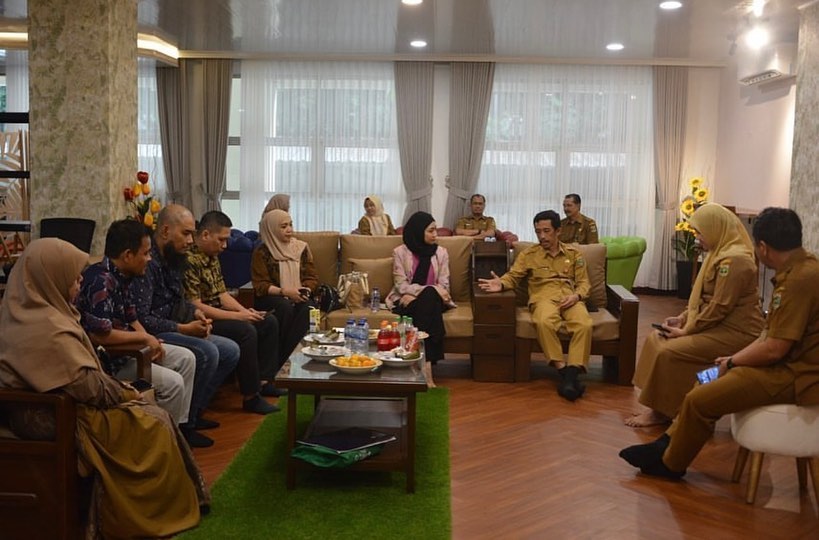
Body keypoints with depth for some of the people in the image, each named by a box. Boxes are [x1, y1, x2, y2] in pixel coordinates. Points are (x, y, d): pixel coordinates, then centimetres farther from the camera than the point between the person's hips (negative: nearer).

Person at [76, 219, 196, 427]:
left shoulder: (122, 277, 7)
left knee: (186, 358, 11)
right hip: (105, 362, -10)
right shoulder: (100, 281, -24)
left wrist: (151, 342, -3)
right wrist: (145, 337, -19)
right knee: (172, 382, -20)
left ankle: (180, 426, 15)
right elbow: (100, 334, -31)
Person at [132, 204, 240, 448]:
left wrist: (196, 313, 2)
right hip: (151, 336, -10)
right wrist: (184, 329, -22)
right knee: (206, 353, -29)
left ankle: (194, 411, 9)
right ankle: (183, 424, -15)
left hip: (173, 330, 10)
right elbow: (141, 319, -26)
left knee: (230, 351, 5)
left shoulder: (172, 259, 10)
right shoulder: (147, 262, -21)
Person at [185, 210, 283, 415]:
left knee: (269, 322, 9)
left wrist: (244, 311, -3)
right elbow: (195, 306, -25)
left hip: (219, 313, 11)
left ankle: (263, 381, 13)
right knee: (246, 331, -30)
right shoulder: (190, 260, -21)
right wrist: (237, 316, -23)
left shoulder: (213, 257, 10)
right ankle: (250, 397, -21)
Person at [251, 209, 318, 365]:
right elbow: (260, 285, -8)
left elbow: (312, 277, 8)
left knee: (307, 308, -31)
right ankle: (275, 360, -29)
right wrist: (284, 291, -23)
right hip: (270, 298, -3)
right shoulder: (261, 252, -2)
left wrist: (305, 291, -15)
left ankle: (285, 359, -32)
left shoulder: (301, 247, 10)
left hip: (299, 297, 3)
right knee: (285, 307, -36)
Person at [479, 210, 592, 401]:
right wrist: (501, 284, -15)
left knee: (585, 324, -34)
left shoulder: (574, 253, 20)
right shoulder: (529, 254, 16)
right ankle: (563, 370, -31)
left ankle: (572, 373, -34)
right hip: (544, 297, -1)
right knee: (544, 322, -39)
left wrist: (576, 295, -7)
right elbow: (513, 276, 10)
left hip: (570, 298, 2)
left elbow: (584, 282, 16)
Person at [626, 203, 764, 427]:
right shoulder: (721, 253, 13)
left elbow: (720, 307, -23)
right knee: (655, 339, 3)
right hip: (719, 325, 11)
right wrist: (682, 318, 6)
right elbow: (703, 299, 18)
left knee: (668, 352, -21)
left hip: (734, 333, -11)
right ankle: (660, 406, 6)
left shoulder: (734, 260, -20)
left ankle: (662, 412, -4)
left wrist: (686, 331, -16)